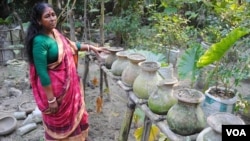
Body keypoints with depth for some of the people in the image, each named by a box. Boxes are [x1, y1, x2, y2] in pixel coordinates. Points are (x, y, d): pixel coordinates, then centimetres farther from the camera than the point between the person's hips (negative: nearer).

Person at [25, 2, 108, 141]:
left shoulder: (55, 32, 0)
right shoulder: (40, 41, -24)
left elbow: (71, 45, 18)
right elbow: (42, 72, -24)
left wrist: (91, 47, 13)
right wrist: (51, 99, -21)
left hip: (68, 84, 8)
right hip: (54, 87, -8)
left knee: (73, 113, 24)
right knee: (58, 121, 13)